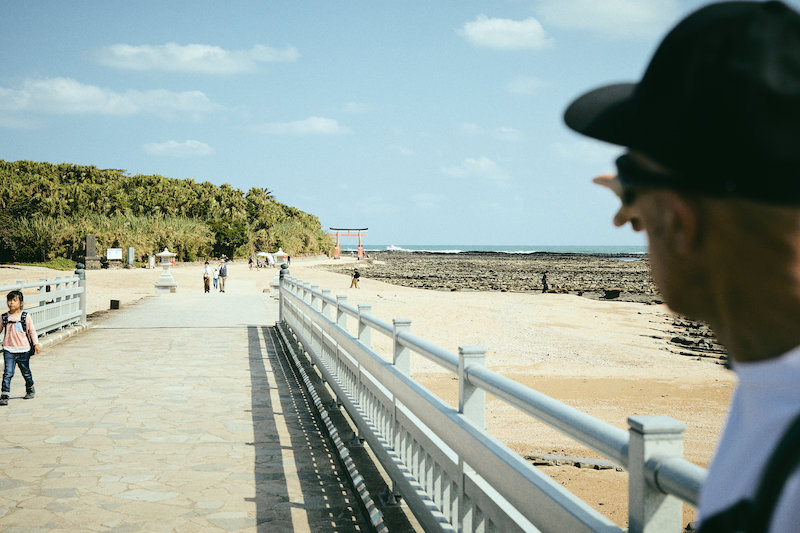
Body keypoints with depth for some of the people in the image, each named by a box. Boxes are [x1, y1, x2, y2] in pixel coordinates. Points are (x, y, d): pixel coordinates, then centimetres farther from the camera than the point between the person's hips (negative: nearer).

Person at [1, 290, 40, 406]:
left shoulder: (25, 316, -3)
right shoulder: (4, 317, 3)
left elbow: (32, 331, 0)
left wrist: (36, 344, -5)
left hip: (23, 350, -1)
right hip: (8, 350, 1)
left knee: (26, 372, 14)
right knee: (8, 373, -10)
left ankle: (30, 390, 37)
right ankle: (4, 396, -10)